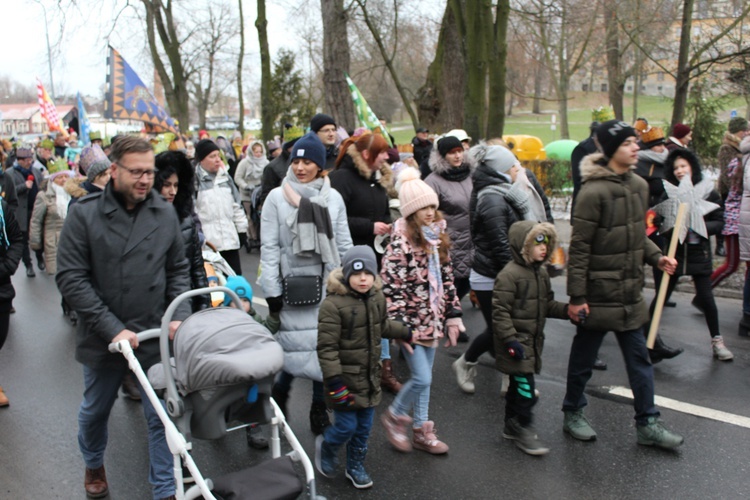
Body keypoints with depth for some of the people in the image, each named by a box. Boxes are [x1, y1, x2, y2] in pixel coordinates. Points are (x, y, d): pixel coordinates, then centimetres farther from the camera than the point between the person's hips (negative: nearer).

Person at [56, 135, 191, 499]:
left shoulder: (165, 213, -2)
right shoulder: (84, 214, -11)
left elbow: (178, 270, 6)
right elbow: (70, 278, -13)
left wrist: (179, 316, -8)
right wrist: (112, 329, -19)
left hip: (155, 336, 1)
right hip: (102, 338, 0)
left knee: (161, 415, 7)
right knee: (95, 411, 22)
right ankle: (93, 465, 51)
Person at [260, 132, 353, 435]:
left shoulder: (333, 198, 5)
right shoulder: (277, 198, -3)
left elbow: (344, 244, 7)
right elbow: (269, 247, -5)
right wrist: (272, 292, -8)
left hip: (328, 284, 3)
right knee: (299, 346, -5)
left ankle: (319, 410, 23)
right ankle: (279, 391, 25)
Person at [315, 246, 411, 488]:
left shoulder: (377, 298, 0)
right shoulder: (333, 305, -22)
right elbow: (326, 347, -22)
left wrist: (407, 333, 25)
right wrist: (334, 382, -23)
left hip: (369, 377, 6)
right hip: (346, 378, -6)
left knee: (364, 427, 15)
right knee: (347, 426, 0)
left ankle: (355, 466, 36)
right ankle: (326, 446, 32)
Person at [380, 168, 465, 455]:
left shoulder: (437, 238, 7)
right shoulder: (400, 242, -15)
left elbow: (447, 280, 13)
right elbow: (391, 288, -17)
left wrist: (453, 316, 11)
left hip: (432, 320, 7)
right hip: (411, 321, -7)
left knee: (424, 378, 15)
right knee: (422, 379, -5)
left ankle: (421, 431, 29)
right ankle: (394, 417, 20)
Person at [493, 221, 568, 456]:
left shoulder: (541, 272, 9)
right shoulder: (509, 274, -19)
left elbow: (548, 304, 14)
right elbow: (500, 311, -20)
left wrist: (568, 310, -4)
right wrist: (510, 340, -22)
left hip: (533, 340, 9)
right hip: (516, 342, -9)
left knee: (518, 385, 18)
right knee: (525, 388, -7)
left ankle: (512, 426, 30)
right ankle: (522, 429, 9)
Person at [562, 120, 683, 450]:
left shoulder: (639, 186, 6)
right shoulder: (594, 192, -18)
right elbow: (579, 248, -17)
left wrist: (656, 256, 1)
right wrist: (576, 296, -17)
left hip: (630, 292, 7)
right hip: (598, 293, -7)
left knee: (639, 359, 12)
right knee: (583, 358, 10)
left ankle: (647, 424, 23)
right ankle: (572, 414, 29)